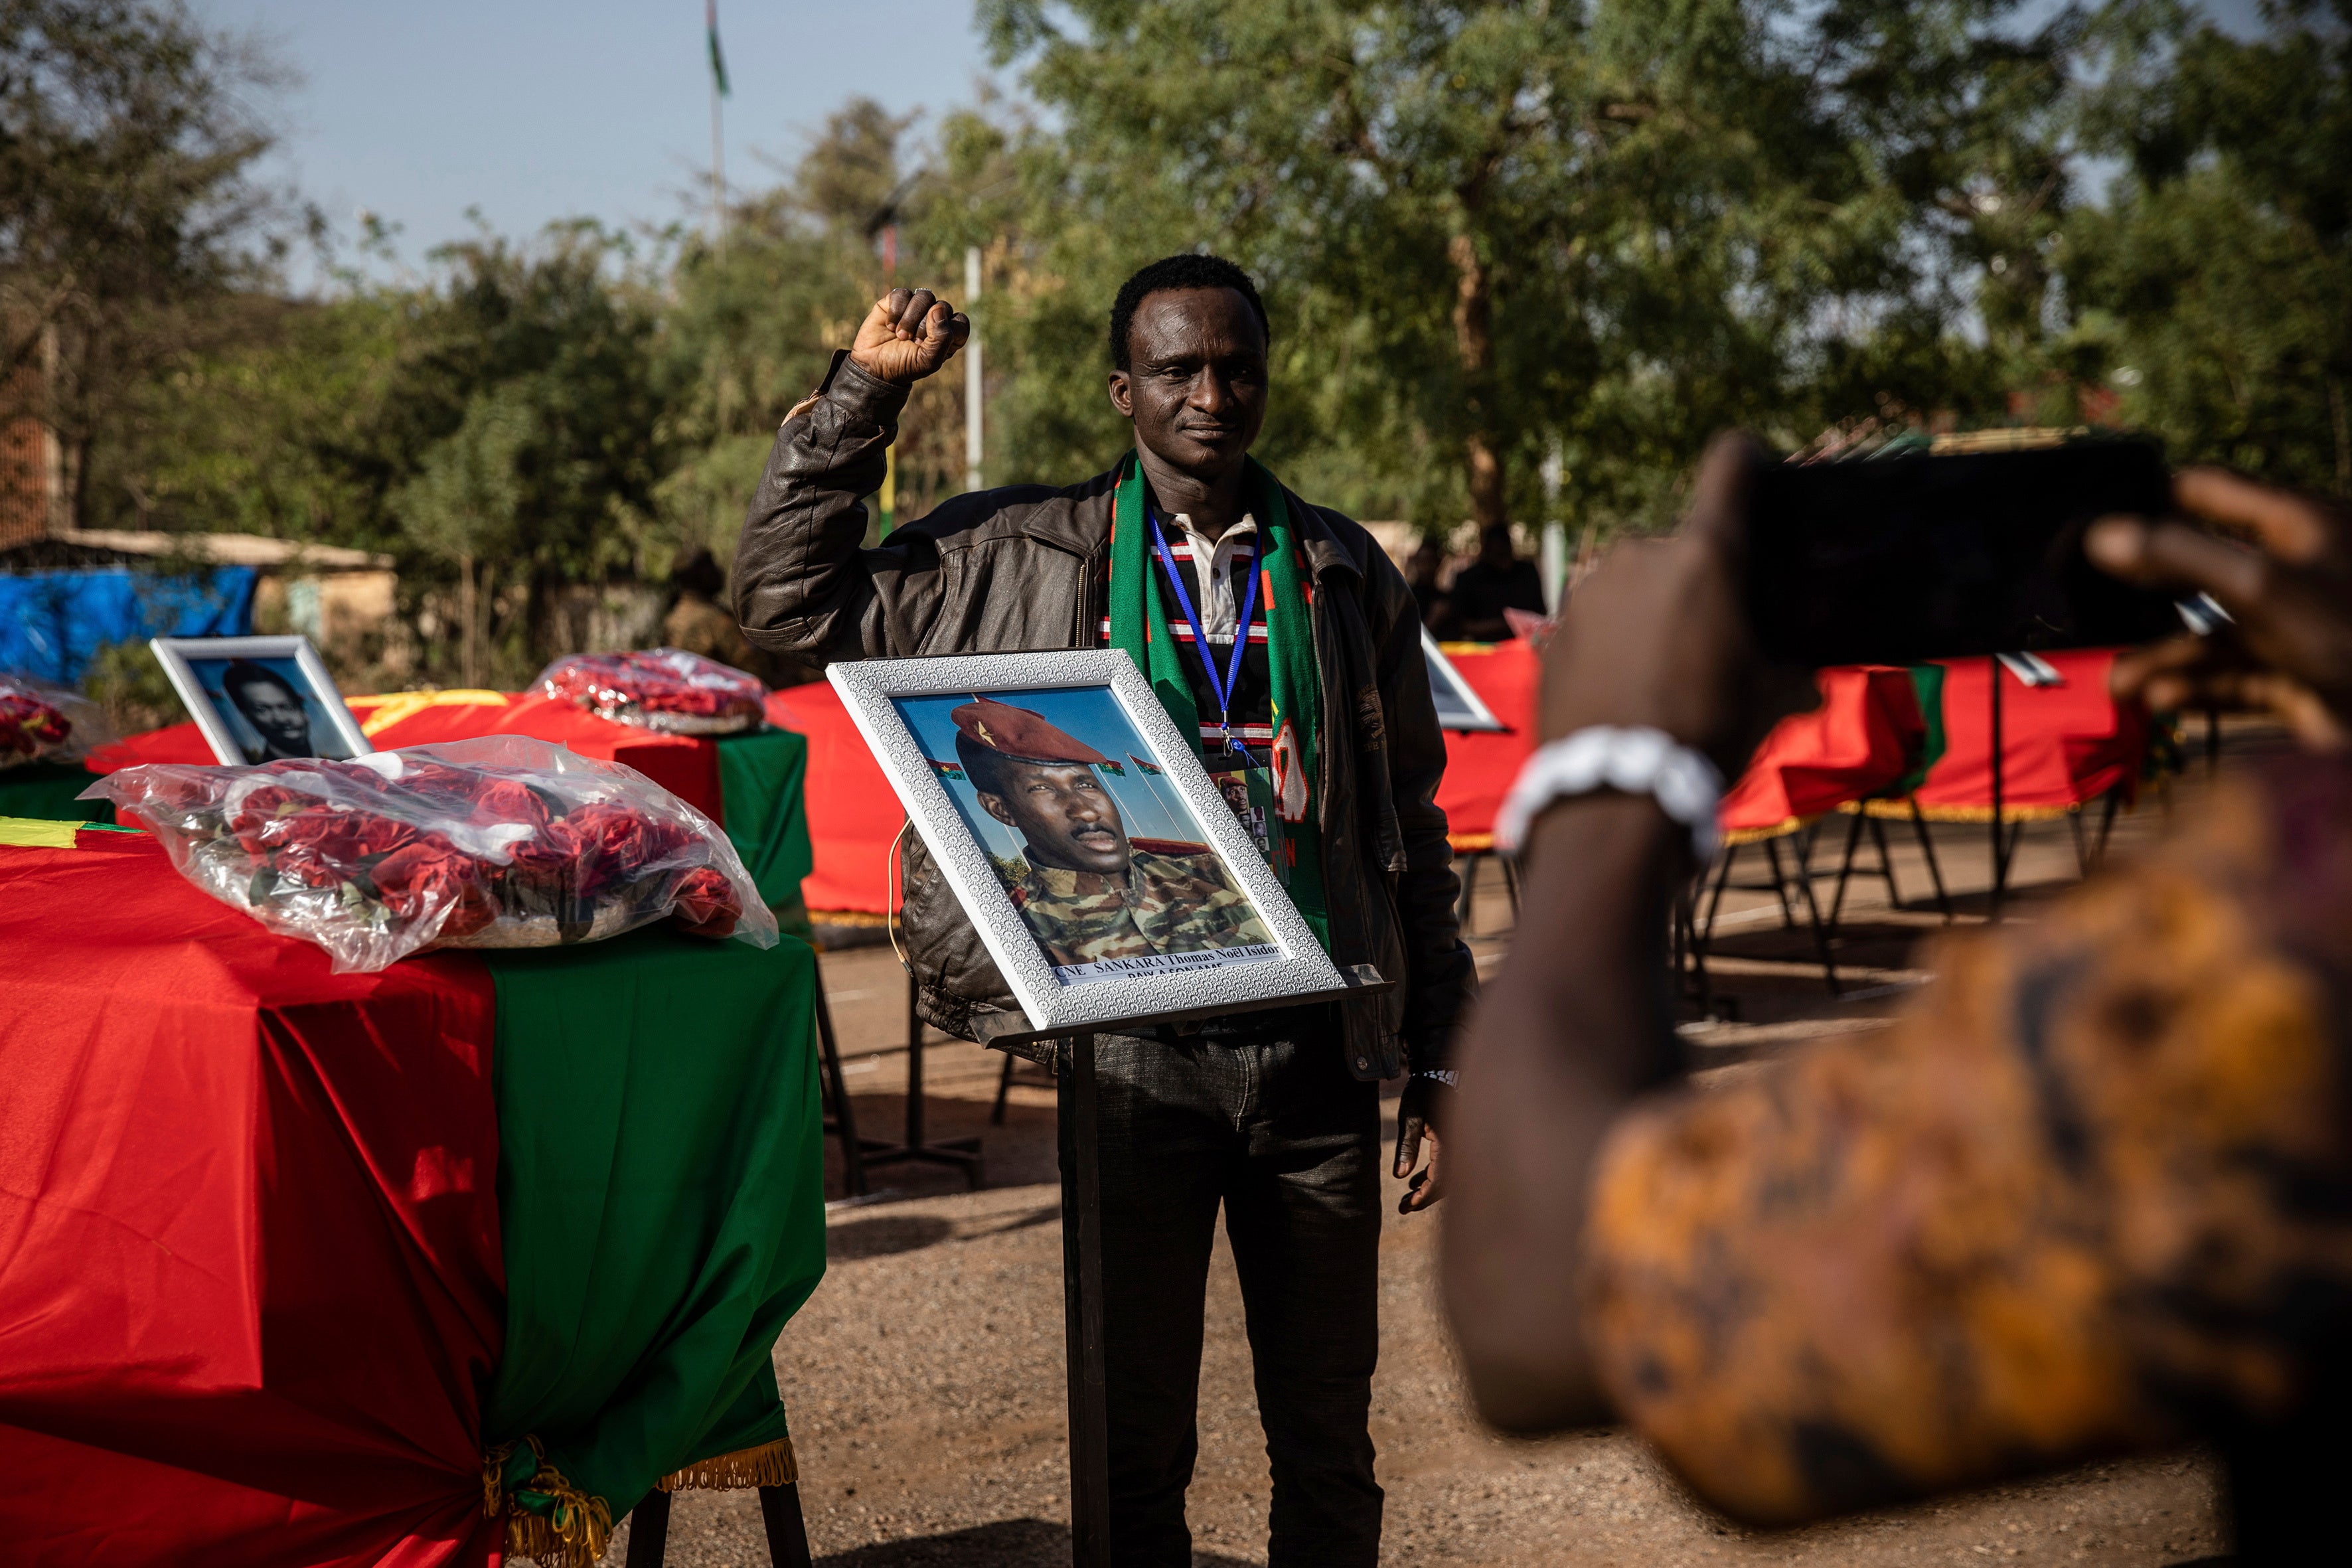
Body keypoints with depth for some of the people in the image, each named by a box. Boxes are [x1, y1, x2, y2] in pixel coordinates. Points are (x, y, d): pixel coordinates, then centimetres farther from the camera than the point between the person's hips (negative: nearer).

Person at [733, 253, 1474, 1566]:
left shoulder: (1345, 573, 8)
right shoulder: (1025, 556, 3)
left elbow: (1411, 831, 11)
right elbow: (791, 600, 3)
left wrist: (1439, 1062, 9)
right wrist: (862, 395, -3)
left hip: (1316, 1058, 2)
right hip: (1135, 1056, -1)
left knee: (1330, 1443, 10)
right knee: (1139, 1442, 9)